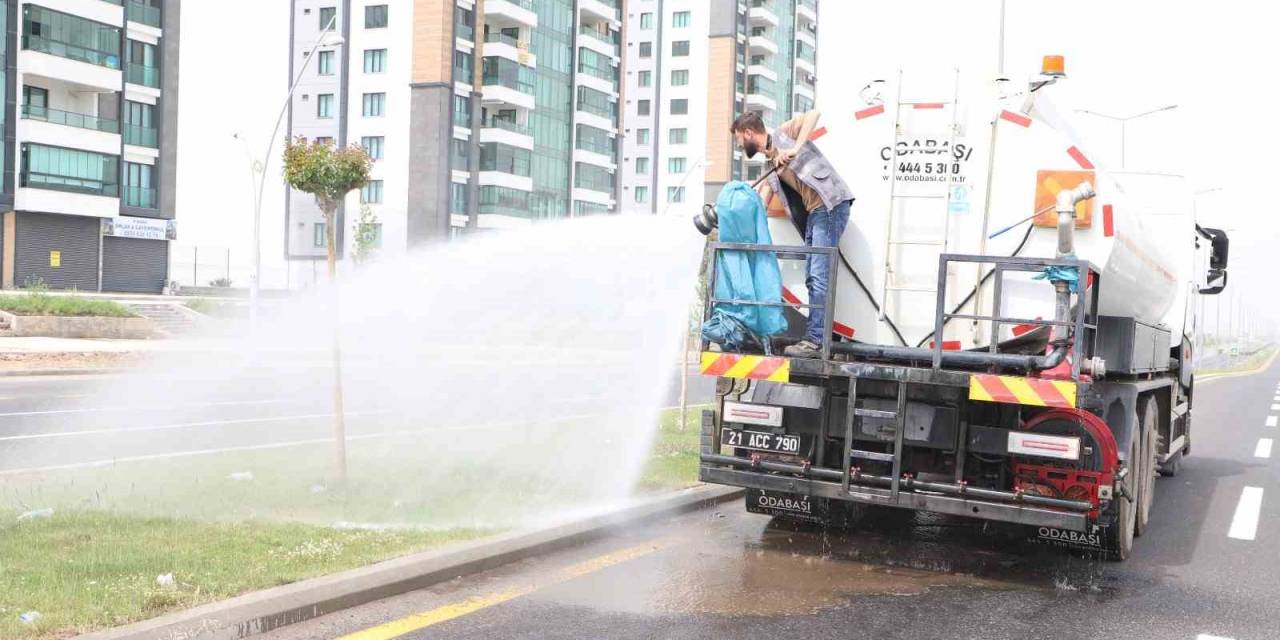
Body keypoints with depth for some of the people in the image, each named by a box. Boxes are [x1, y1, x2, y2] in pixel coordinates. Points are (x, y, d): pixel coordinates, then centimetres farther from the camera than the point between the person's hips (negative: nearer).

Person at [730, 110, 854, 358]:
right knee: (812, 278, 8)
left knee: (819, 276, -13)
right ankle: (816, 339, 11)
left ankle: (815, 340, -16)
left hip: (831, 205, -9)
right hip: (813, 212, 9)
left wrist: (794, 150, -20)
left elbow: (814, 114, -12)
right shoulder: (770, 167, 23)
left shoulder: (783, 134, 3)